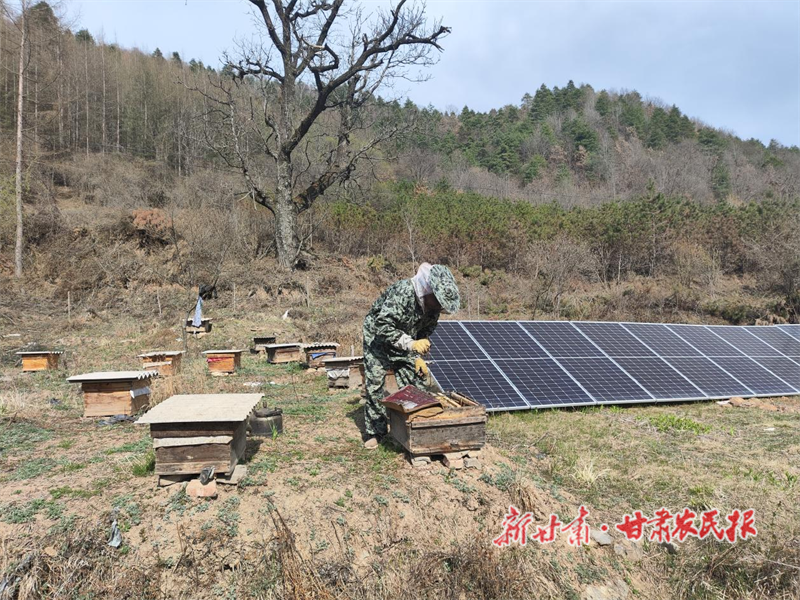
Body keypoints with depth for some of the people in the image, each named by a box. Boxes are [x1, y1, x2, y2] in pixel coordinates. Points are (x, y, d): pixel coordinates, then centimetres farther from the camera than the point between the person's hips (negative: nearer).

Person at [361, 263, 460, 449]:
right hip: (377, 336, -6)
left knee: (413, 381, 1)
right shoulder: (402, 293, -37)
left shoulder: (433, 306, -13)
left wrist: (418, 357, -5)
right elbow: (383, 326, -39)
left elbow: (426, 332, 3)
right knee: (375, 383, -7)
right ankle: (375, 431, 6)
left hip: (405, 340, 6)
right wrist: (411, 343, -46)